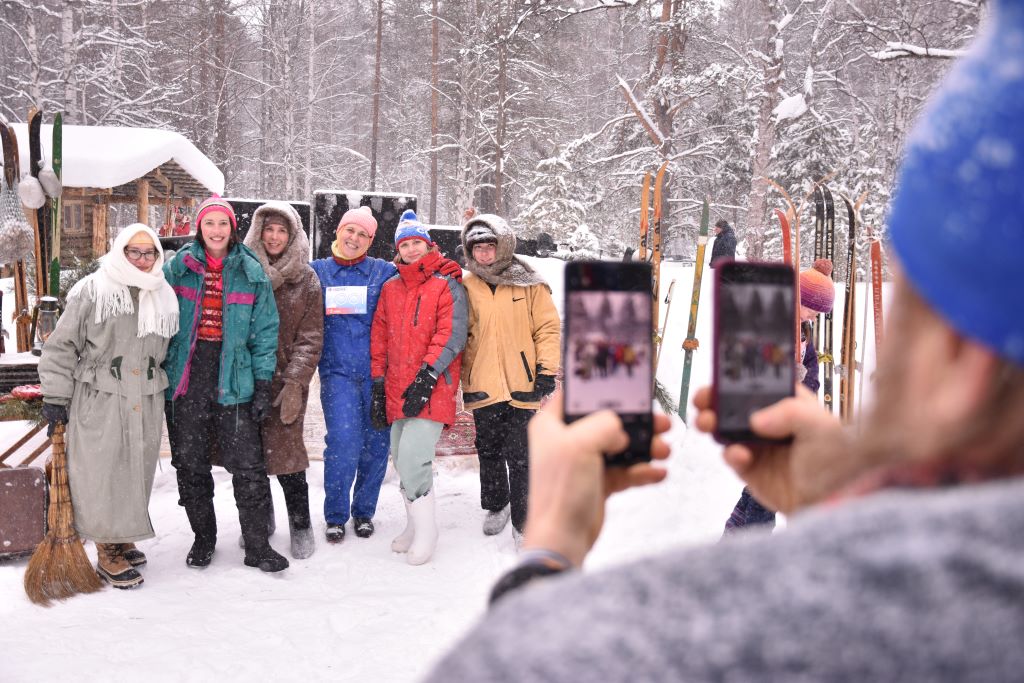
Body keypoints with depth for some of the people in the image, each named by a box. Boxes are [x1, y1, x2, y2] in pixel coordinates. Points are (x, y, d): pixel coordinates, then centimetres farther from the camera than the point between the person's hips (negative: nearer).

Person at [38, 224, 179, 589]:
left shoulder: (164, 298, 9)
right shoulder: (92, 291, -7)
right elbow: (61, 346, -5)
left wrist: (165, 390, 20)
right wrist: (55, 398, -7)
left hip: (145, 404, 5)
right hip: (99, 401, -5)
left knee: (137, 472, 12)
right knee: (102, 473, -2)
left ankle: (124, 541, 28)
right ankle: (107, 553, 9)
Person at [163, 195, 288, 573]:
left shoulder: (251, 272, 3)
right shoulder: (179, 266, 4)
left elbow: (265, 331, 4)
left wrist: (263, 385, -1)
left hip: (233, 379, -1)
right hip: (186, 377, 1)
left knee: (248, 465, -3)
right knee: (190, 464, 8)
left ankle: (257, 546, 7)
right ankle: (203, 539, 24)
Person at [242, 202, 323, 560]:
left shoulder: (306, 280, 3)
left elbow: (311, 339, -1)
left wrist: (295, 383, -11)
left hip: (286, 378, -2)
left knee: (284, 451, -8)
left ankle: (300, 525, 7)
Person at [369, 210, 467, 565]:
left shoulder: (447, 286, -1)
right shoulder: (390, 288, 15)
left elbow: (451, 335, -10)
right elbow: (379, 337, 17)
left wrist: (427, 376, -19)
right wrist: (378, 384, 11)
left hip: (431, 389, -6)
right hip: (397, 390, 6)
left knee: (412, 459, -15)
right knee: (401, 459, 10)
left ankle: (425, 528, 1)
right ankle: (414, 525, 25)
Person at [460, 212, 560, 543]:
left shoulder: (528, 285, -1)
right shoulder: (466, 288, 6)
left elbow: (549, 327, 0)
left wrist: (547, 370, -7)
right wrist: (459, 378, 8)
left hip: (523, 386, -3)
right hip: (483, 388, 3)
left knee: (521, 457, -1)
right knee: (489, 452, 15)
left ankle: (524, 521, 9)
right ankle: (495, 506, 35)